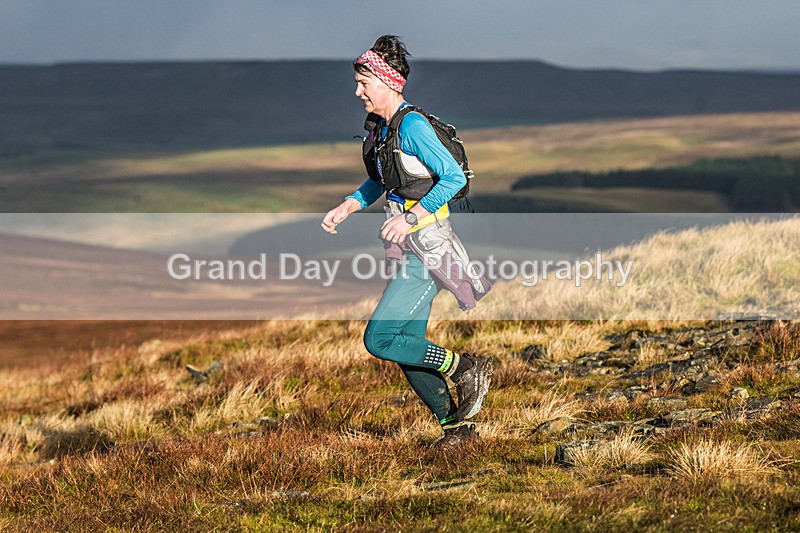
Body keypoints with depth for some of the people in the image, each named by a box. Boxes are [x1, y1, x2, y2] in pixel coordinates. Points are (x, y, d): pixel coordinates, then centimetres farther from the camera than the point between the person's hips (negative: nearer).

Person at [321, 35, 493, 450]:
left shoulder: (412, 126, -17)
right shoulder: (381, 126, 11)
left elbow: (454, 178, -22)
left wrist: (409, 217, -26)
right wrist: (346, 208, 13)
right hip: (412, 254, 9)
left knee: (379, 339, -12)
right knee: (407, 346, 10)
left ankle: (464, 368, -1)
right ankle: (456, 427, 18)